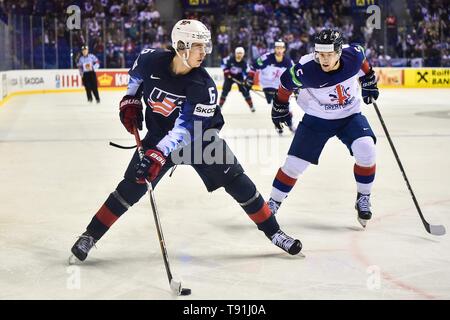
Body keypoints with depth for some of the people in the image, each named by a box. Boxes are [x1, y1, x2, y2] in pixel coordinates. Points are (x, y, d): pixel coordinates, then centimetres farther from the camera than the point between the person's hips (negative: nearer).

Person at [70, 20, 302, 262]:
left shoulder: (204, 87, -27)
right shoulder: (151, 60, -21)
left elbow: (185, 129, -32)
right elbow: (136, 76, 7)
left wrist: (158, 155, -41)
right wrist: (130, 101, 1)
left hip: (200, 135, -1)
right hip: (160, 133, 1)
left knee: (236, 181, -6)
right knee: (132, 186, -8)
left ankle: (273, 233, 7)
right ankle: (90, 235, 4)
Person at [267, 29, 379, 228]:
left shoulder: (353, 55, -23)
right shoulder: (306, 70, -29)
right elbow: (286, 82, -8)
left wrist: (370, 83, 13)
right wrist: (280, 108, 4)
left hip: (350, 115, 1)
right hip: (316, 119, -1)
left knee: (366, 150, -22)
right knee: (294, 163, -3)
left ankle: (363, 199, 0)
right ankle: (273, 203, 19)